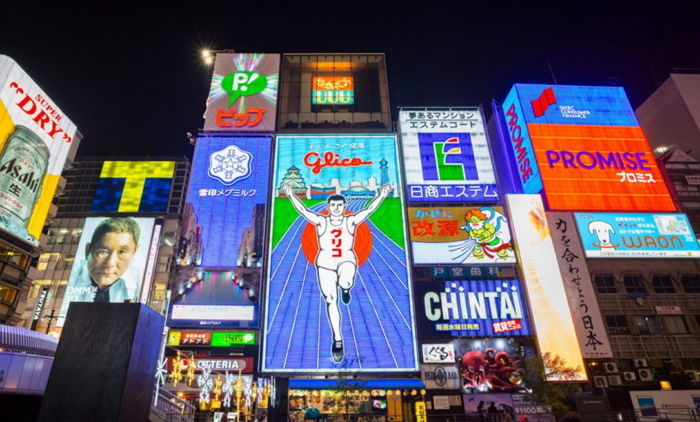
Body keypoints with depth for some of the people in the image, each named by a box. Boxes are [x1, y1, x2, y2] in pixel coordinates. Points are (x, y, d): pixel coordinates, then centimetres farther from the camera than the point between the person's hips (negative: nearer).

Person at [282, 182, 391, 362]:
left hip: (346, 261, -1)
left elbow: (369, 209, -8)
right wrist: (291, 195, -17)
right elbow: (303, 210, -7)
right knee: (331, 302, 2)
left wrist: (381, 195, -18)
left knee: (345, 282, -37)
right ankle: (337, 339, 17)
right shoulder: (321, 221, 0)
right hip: (325, 263, 1)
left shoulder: (351, 221, 0)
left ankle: (345, 288, 4)